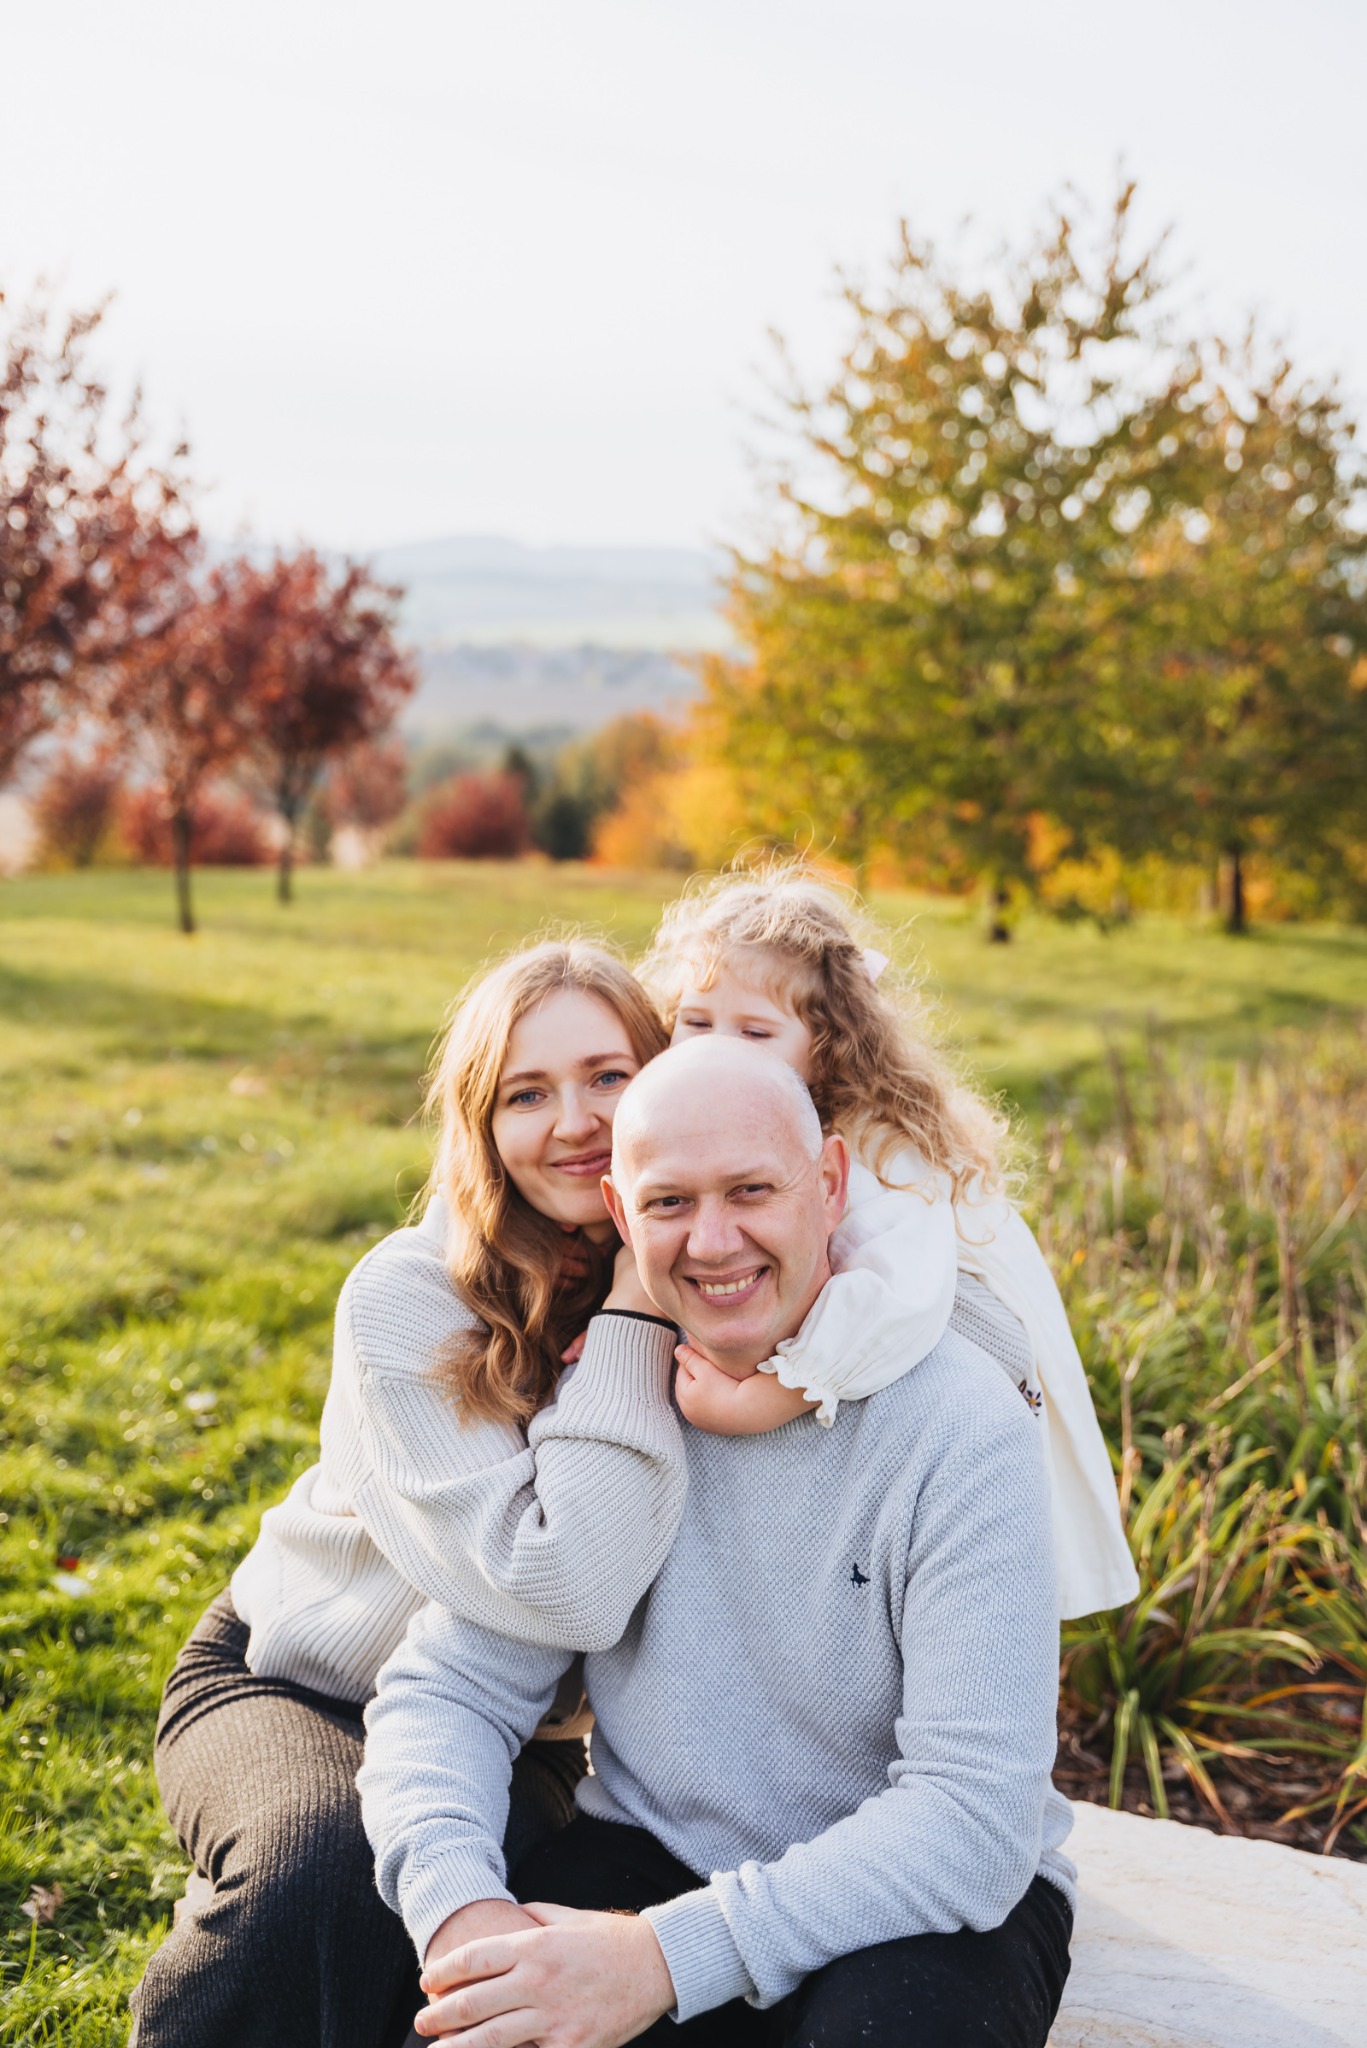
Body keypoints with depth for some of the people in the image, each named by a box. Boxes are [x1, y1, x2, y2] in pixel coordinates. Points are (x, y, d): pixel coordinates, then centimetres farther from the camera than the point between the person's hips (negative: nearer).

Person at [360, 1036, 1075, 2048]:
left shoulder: (961, 1427, -20)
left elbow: (974, 1817, -25)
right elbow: (449, 1687, -4)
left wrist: (669, 1956, -33)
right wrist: (457, 1902, -25)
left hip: (935, 1898, -2)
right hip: (651, 1857, 2)